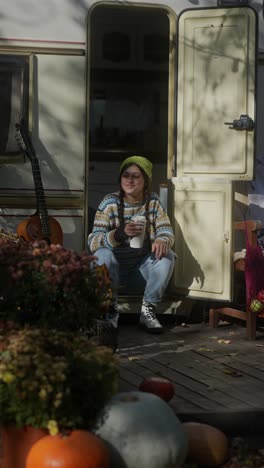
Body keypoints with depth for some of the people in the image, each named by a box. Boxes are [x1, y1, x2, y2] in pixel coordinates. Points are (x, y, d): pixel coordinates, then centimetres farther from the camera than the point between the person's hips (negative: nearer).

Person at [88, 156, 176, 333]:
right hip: (114, 271, -2)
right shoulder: (110, 203, -9)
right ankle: (111, 310, -15)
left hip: (141, 272, 2)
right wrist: (121, 233, -38)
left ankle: (148, 310, -14)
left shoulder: (153, 201, 1)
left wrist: (161, 241, -31)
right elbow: (93, 241, -19)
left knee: (167, 256, -23)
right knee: (103, 254, -33)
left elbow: (167, 230, -5)